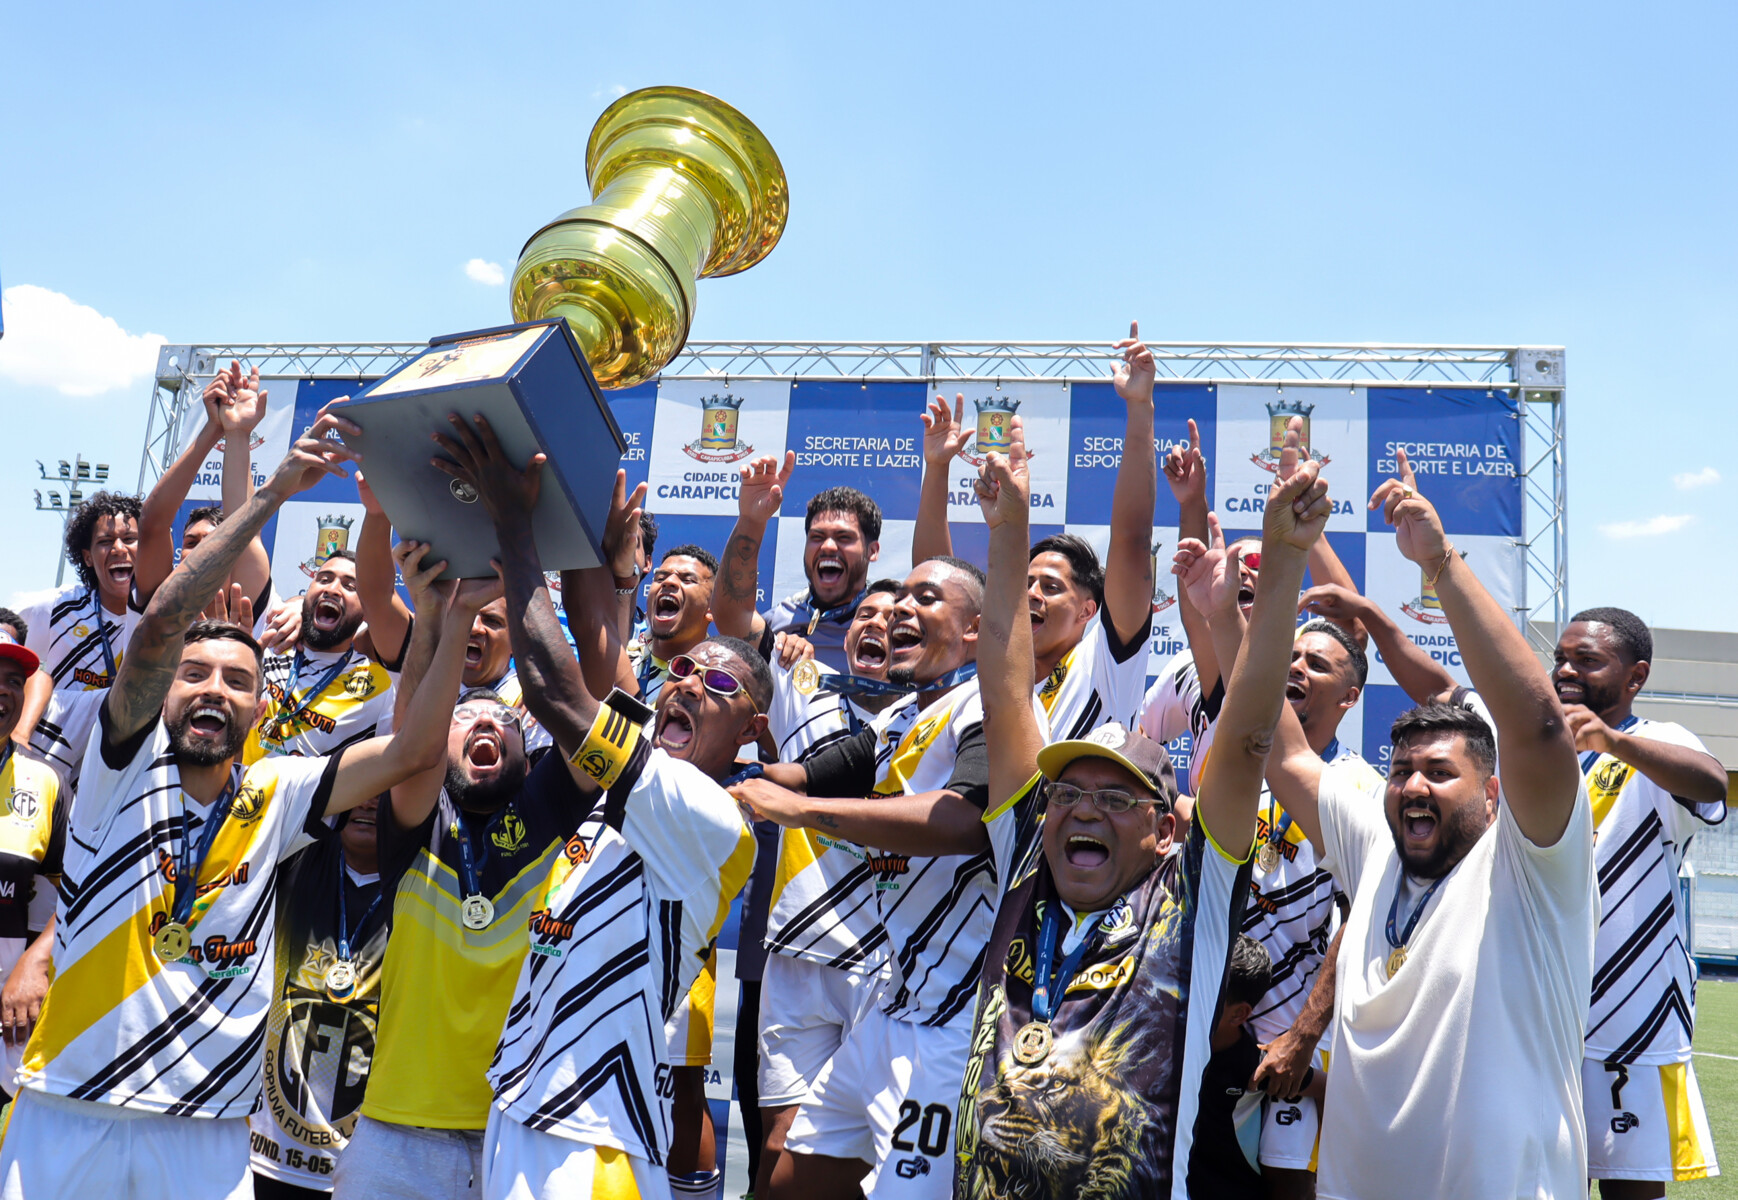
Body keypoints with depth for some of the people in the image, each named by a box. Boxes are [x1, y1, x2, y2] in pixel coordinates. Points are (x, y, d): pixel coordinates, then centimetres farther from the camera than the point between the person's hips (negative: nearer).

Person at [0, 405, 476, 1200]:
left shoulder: (273, 798, 6)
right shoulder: (126, 766, -1)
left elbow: (409, 752, -5)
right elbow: (160, 622, -15)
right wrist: (273, 492, -21)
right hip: (69, 1119, -2)